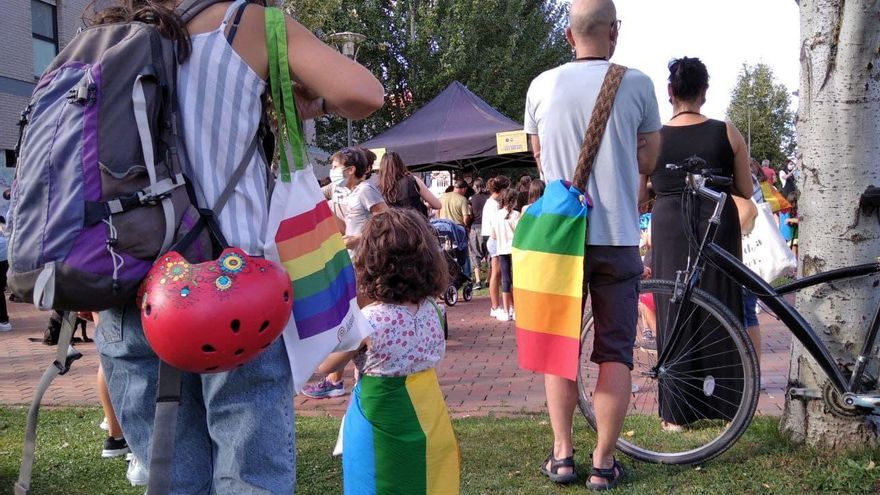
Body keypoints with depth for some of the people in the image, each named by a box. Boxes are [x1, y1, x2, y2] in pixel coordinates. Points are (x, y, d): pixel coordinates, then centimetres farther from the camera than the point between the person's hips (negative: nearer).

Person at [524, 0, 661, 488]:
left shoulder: (542, 86, 1)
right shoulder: (637, 84, -4)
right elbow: (647, 160, 6)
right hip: (618, 236, -1)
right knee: (615, 353, 7)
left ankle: (561, 454, 13)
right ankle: (603, 461, 9)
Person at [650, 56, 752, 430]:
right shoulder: (727, 133, -4)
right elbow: (745, 191, 2)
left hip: (669, 227, 0)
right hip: (719, 227, 0)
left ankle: (677, 413, 9)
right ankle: (725, 404, 19)